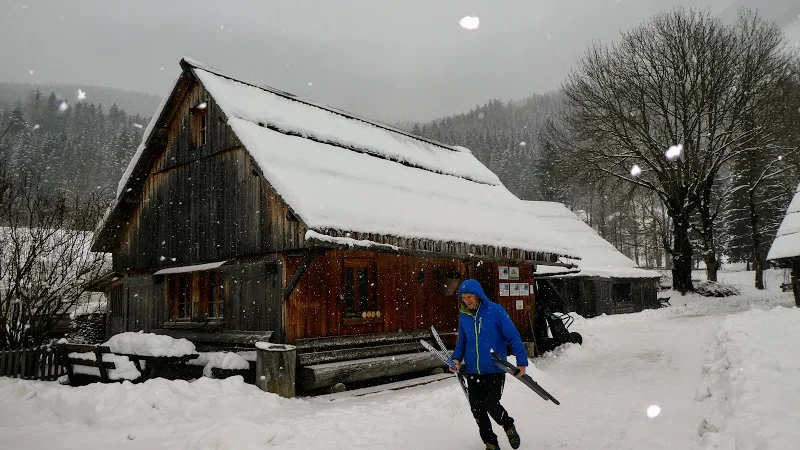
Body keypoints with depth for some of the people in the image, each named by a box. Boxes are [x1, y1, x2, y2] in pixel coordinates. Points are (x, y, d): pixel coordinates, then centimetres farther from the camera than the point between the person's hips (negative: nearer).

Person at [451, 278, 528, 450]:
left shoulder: (495, 311, -11)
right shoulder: (463, 316, 4)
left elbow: (513, 337, -9)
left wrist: (522, 361, -14)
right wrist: (456, 358, -1)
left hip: (495, 370, -5)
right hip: (472, 371, 5)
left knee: (491, 406, -10)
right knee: (477, 409, 6)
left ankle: (509, 426, 24)